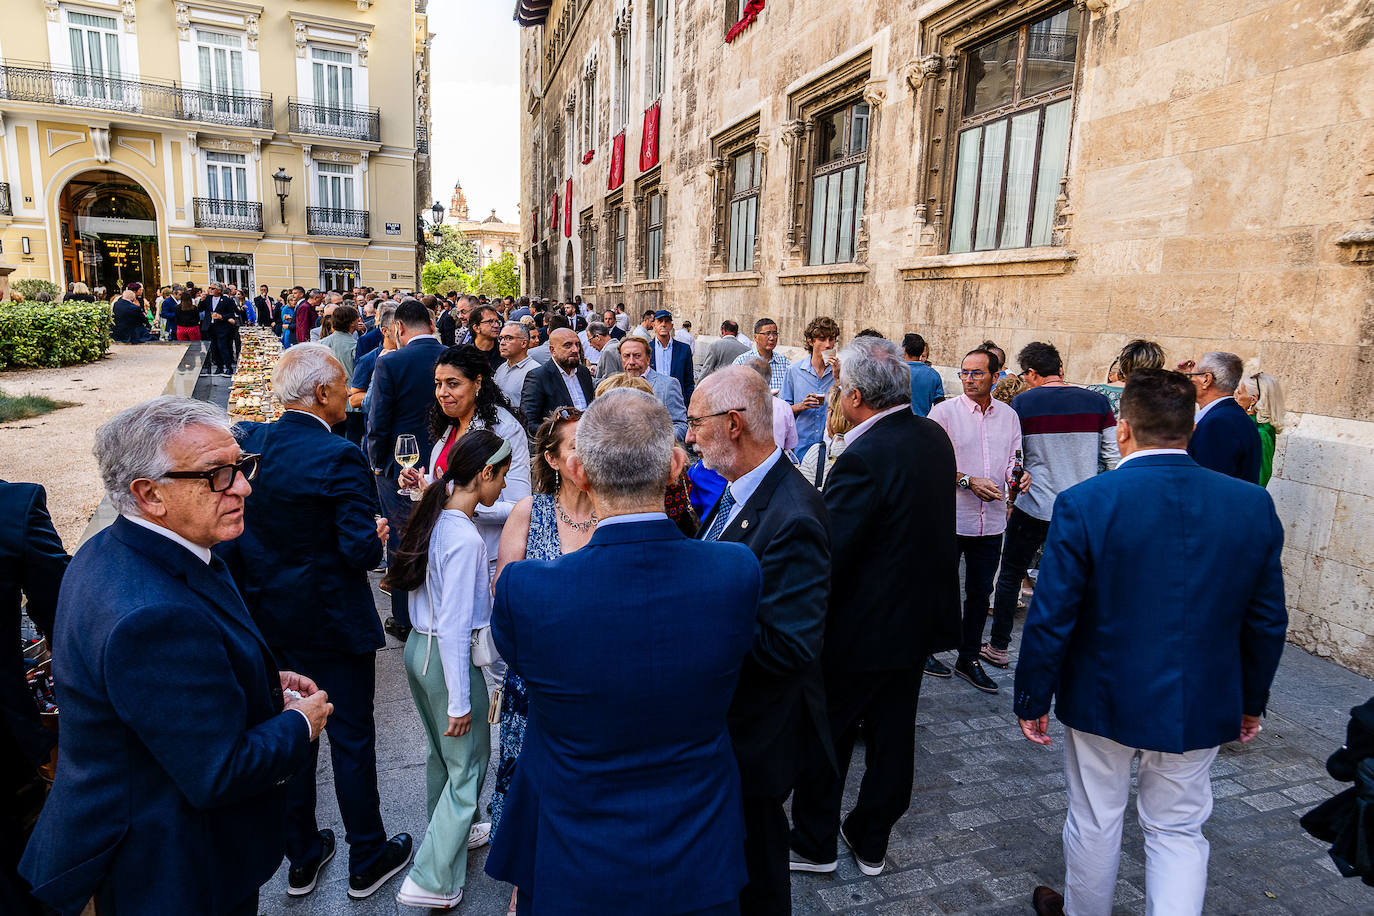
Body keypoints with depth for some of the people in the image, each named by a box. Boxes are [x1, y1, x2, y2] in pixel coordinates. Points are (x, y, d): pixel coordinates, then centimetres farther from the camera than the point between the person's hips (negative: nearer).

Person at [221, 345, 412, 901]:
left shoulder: (246, 441, -4)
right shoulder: (340, 457, -23)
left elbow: (233, 535, 2)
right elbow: (363, 551, -24)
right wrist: (378, 533, -3)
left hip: (267, 619, 6)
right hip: (331, 624, -6)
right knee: (351, 739, 10)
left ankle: (302, 858, 37)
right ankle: (367, 860, 28)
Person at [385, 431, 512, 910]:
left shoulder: (436, 517, 0)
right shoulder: (465, 539, -26)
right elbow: (454, 628, -23)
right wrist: (459, 700, -17)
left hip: (417, 648, 9)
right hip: (447, 659, -9)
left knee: (442, 753, 26)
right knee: (468, 765, 8)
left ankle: (447, 834, 47)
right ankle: (432, 880, 17)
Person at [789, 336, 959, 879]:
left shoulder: (863, 459, -28)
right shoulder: (935, 437, -1)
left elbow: (826, 556, -25)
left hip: (862, 629, -8)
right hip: (921, 616, 8)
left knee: (825, 737, 13)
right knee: (892, 733, 20)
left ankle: (814, 844, 32)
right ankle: (871, 843, 38)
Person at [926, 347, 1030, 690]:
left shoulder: (1008, 415, 8)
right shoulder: (944, 411, -6)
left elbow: (1013, 462, 12)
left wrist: (1019, 477, -10)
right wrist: (968, 482, -20)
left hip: (991, 521, 5)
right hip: (950, 517, -4)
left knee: (980, 593, 14)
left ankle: (969, 658, 29)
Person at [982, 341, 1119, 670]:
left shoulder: (1022, 403, -6)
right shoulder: (1097, 402, 0)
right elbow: (1114, 457, 2)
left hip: (1034, 508, -2)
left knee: (1010, 575, 13)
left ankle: (998, 648, 21)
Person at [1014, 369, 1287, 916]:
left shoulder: (1084, 503, -20)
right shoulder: (1254, 505, -8)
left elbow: (1051, 619, -17)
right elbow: (1267, 622, 1)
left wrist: (1033, 700, -3)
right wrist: (1252, 701, 16)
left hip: (1104, 702, -2)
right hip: (1203, 708, 3)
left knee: (1094, 824, 19)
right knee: (1179, 831, 21)